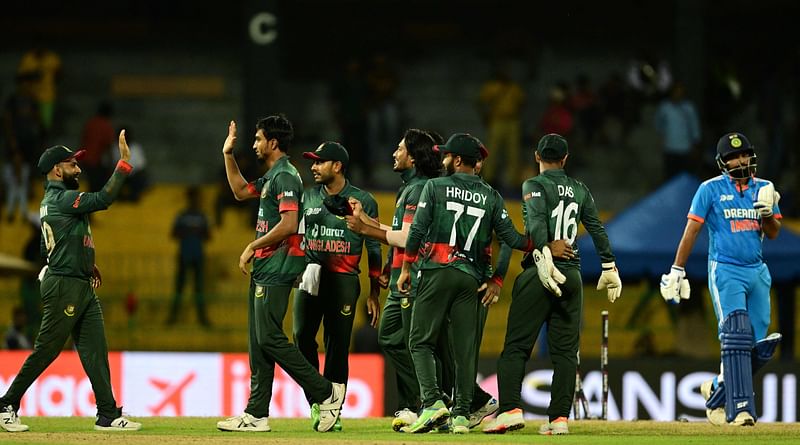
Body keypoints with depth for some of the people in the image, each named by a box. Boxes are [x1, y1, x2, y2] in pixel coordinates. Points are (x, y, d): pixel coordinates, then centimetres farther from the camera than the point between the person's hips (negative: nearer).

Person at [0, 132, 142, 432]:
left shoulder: (51, 201, 16)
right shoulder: (61, 199, -15)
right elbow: (104, 199, -26)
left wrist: (86, 262, 17)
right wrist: (124, 163, -24)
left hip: (82, 286, 10)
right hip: (64, 286, -10)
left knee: (95, 351, 4)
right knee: (46, 351, -3)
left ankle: (108, 415, 1)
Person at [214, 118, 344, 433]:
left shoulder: (285, 176, -13)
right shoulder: (271, 177, 19)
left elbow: (288, 224, -22)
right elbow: (241, 191, 34)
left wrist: (253, 247, -14)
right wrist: (228, 155, 27)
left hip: (278, 268, -11)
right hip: (263, 268, 11)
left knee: (269, 338, -14)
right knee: (258, 343, 8)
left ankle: (326, 393, -7)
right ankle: (256, 415, 8)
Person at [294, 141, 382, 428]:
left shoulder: (362, 201, 1)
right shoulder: (308, 197, 13)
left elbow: (374, 248, 3)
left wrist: (374, 294, 1)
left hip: (344, 279, -4)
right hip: (310, 276, 4)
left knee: (338, 344, -4)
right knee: (303, 335, -8)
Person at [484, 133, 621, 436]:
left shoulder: (535, 186, -1)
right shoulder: (580, 190, 16)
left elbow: (537, 222, -18)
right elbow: (597, 229, 13)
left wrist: (543, 255, -29)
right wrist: (609, 267, 15)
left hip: (539, 274, -5)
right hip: (572, 274, 5)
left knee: (516, 345, -5)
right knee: (565, 350, 6)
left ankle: (511, 409, -20)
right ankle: (559, 418, 0)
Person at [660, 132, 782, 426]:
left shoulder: (763, 189, 10)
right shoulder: (711, 189, -2)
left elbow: (773, 233, 7)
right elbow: (691, 230, -3)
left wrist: (766, 212, -14)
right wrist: (676, 271, -9)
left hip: (757, 272, 5)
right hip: (725, 271, -5)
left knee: (758, 346, 3)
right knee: (736, 337, -18)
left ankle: (717, 391, 24)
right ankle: (740, 408, -21)